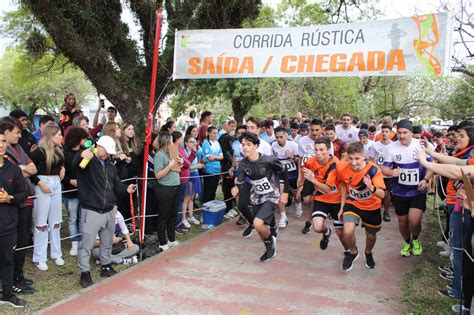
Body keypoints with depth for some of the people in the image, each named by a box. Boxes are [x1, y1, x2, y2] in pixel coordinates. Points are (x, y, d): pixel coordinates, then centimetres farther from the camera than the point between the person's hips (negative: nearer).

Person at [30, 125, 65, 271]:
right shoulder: (39, 151, -14)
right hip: (43, 184, -7)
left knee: (56, 221, 13)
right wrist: (40, 183, -18)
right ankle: (39, 258, 13)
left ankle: (56, 253, 26)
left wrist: (63, 167, 5)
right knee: (41, 223, 1)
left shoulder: (59, 150, 6)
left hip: (56, 184, 7)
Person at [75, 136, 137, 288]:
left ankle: (106, 266, 37)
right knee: (87, 244, -1)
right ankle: (85, 273, 11)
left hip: (109, 211, 7)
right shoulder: (88, 161, -9)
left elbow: (116, 185, 16)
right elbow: (75, 163, -32)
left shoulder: (110, 166, 14)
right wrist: (81, 155, -55)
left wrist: (126, 189, -6)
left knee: (107, 242, 20)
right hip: (91, 211, -7)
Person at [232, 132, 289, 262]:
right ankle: (270, 249, 48)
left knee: (257, 223, -25)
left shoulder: (268, 160, -21)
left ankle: (271, 240, 8)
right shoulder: (243, 164, -9)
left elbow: (284, 172, -7)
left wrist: (285, 191, -3)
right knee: (261, 229, 15)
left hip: (271, 197, -5)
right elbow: (240, 181, -8)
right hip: (256, 198, 5)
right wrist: (236, 188, -32)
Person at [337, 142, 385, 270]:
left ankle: (368, 253, 52)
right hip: (352, 203, 1)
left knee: (371, 235, 16)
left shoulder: (373, 170, -29)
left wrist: (372, 188, -56)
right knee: (348, 232, -21)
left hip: (372, 207, 0)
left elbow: (382, 195, -34)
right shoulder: (343, 168, -21)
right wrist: (342, 206, 5)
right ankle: (353, 252, 13)